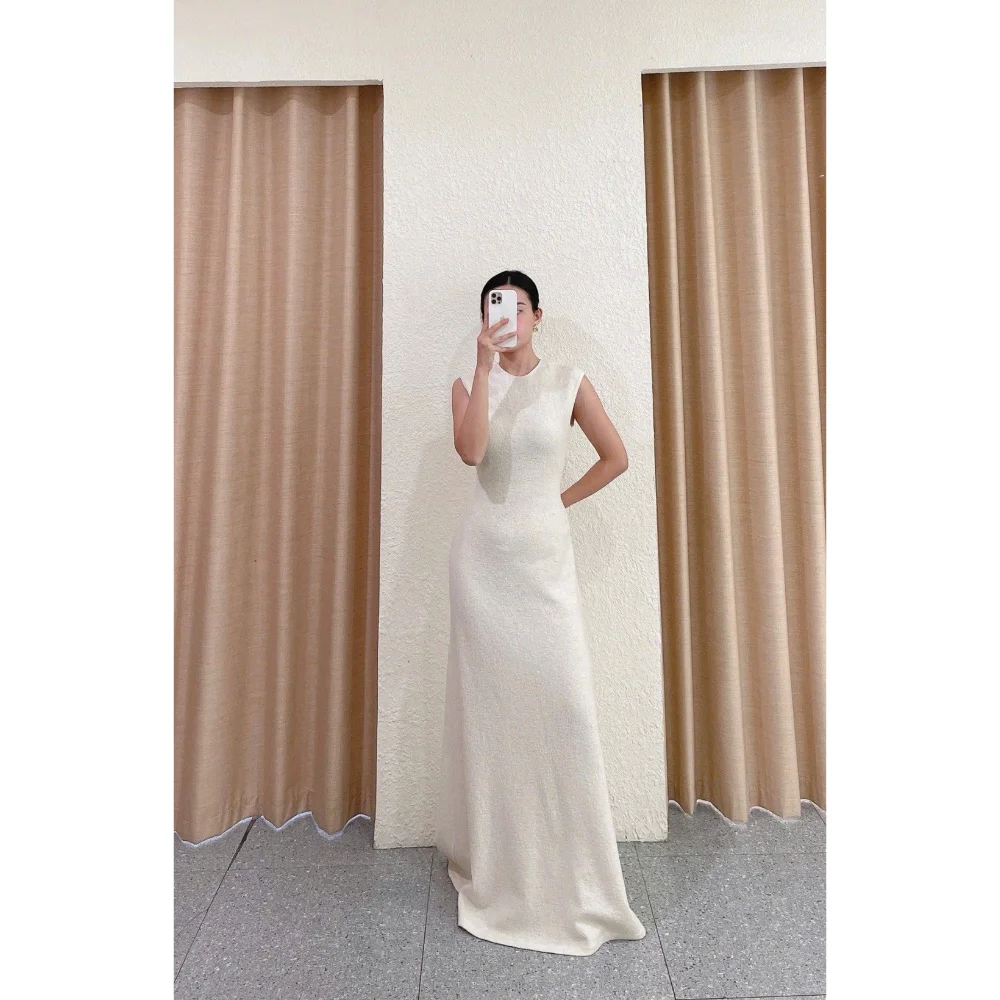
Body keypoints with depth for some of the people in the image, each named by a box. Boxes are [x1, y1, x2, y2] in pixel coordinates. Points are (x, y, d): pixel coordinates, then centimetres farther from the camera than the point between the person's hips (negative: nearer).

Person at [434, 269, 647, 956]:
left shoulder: (569, 382, 6)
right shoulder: (470, 382, 7)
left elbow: (616, 457, 8)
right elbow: (470, 451, -14)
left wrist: (562, 498, 3)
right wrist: (485, 367, -13)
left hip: (546, 552, 0)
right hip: (484, 552, 1)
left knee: (564, 697, -2)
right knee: (489, 697, 8)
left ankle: (573, 870, 22)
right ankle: (492, 856, 31)